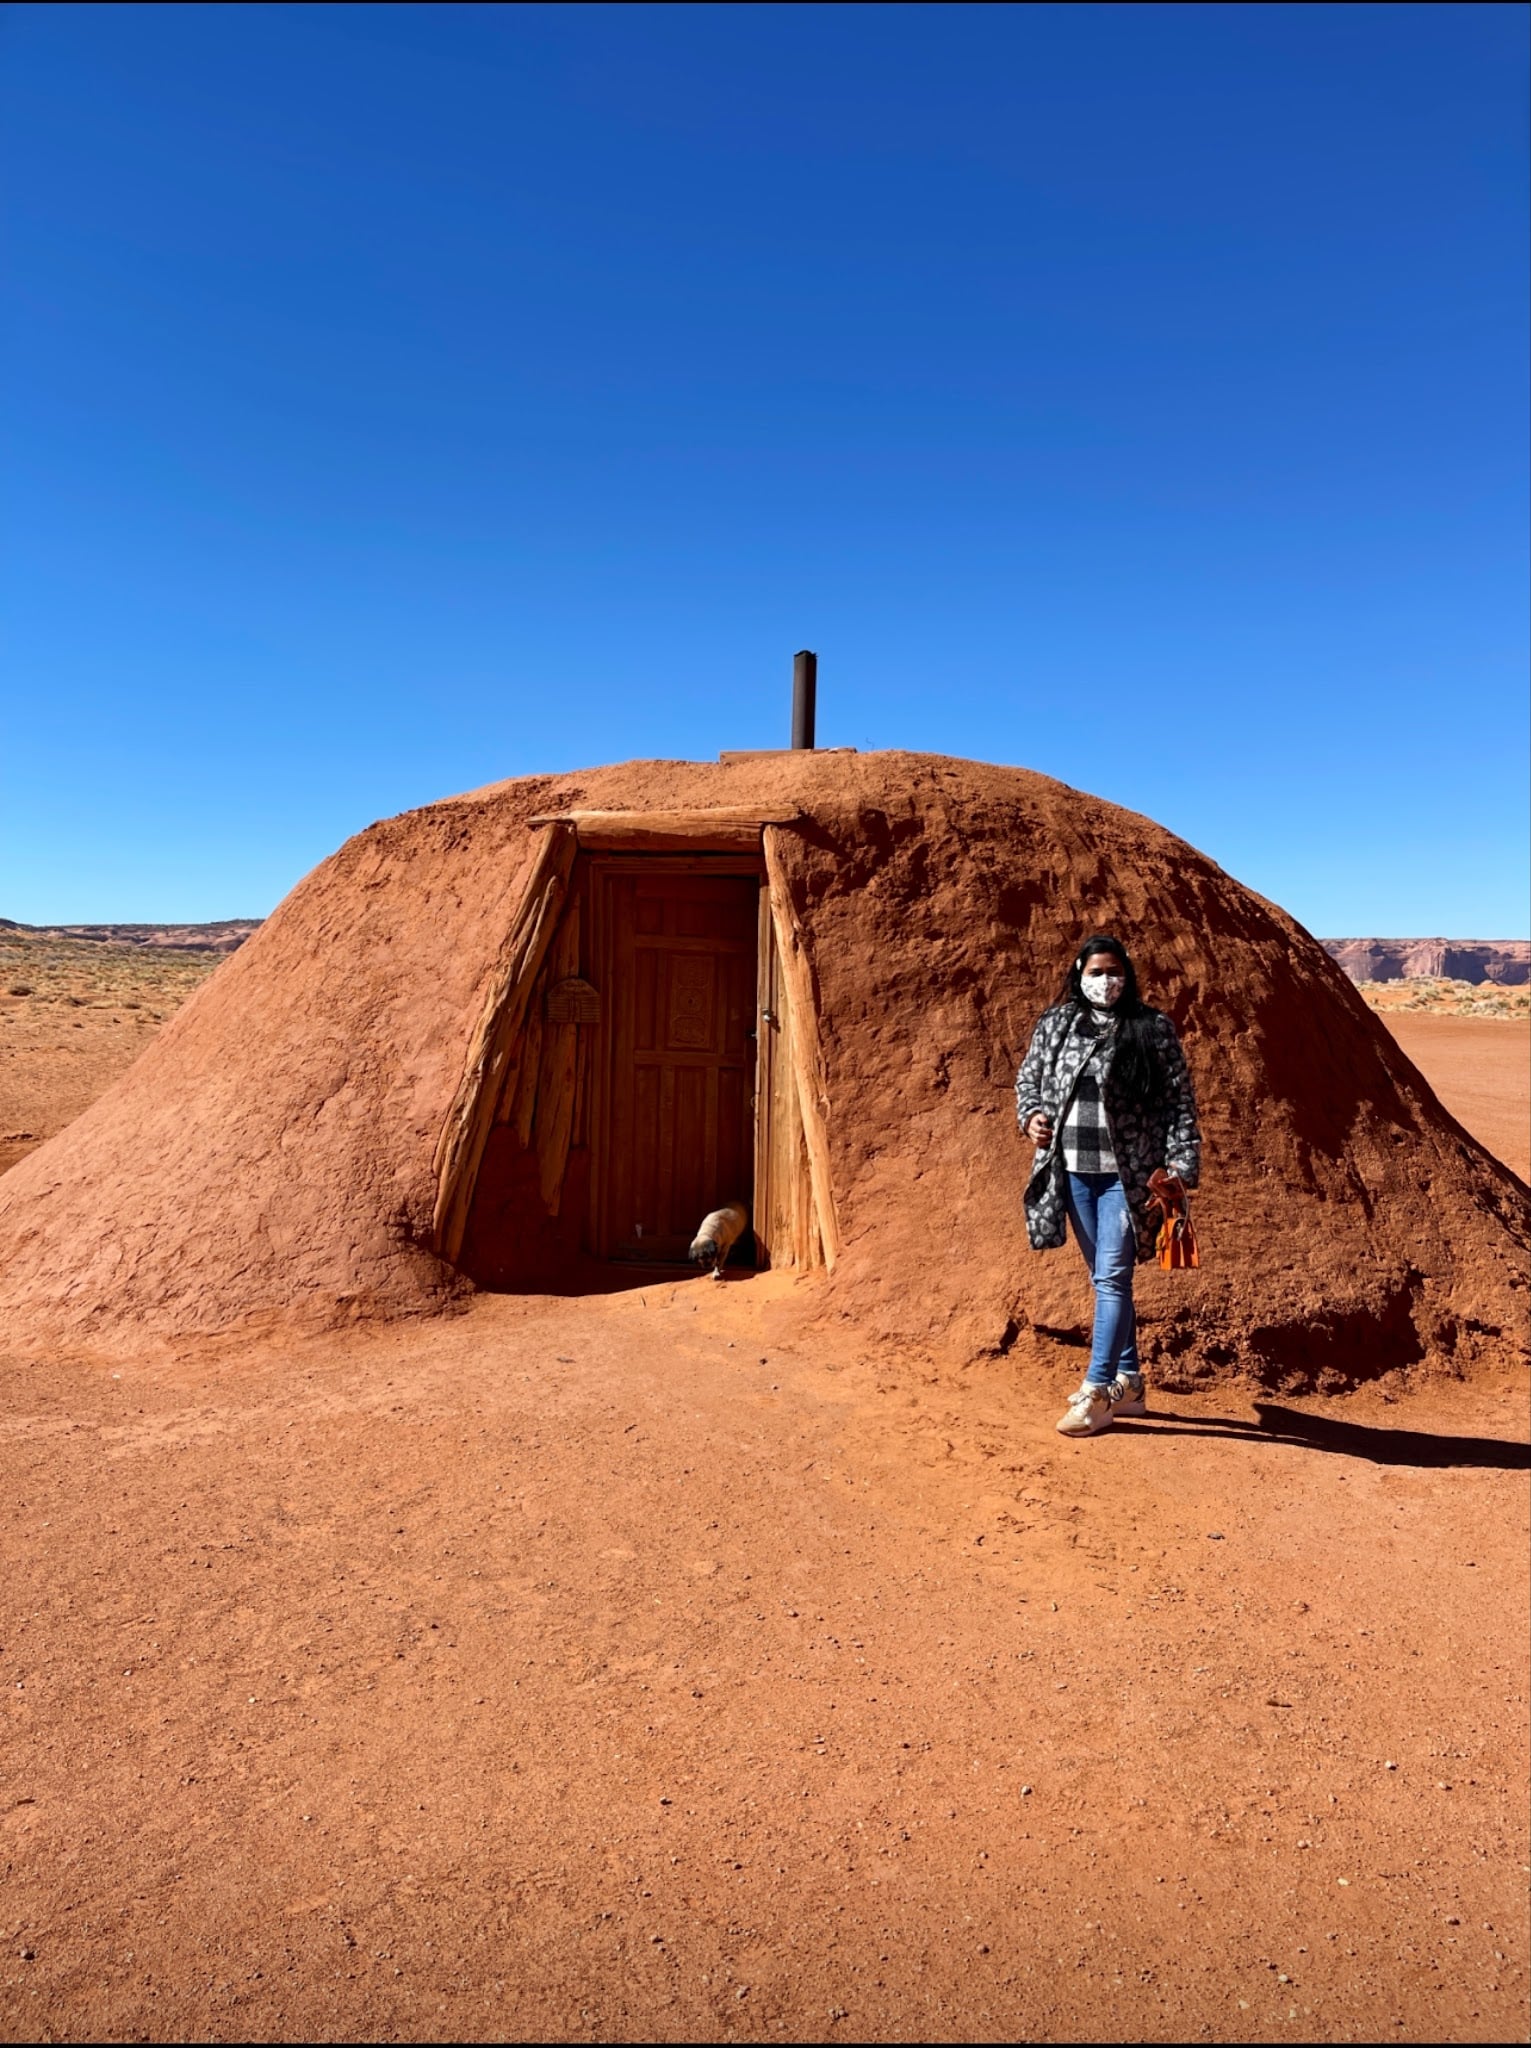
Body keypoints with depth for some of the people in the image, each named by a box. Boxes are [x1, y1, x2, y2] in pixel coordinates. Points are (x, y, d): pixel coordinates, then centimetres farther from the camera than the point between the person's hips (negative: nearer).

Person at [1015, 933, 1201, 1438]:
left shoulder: (1151, 1029, -3)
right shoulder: (1054, 1024, 6)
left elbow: (1180, 1102, -2)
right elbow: (1027, 1078, 17)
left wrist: (1180, 1166, -9)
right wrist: (1031, 1115, -3)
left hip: (1125, 1174, -4)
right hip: (1072, 1173, 4)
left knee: (1112, 1278, -7)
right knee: (1104, 1278, 13)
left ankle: (1096, 1394, -1)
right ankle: (1128, 1383, 25)